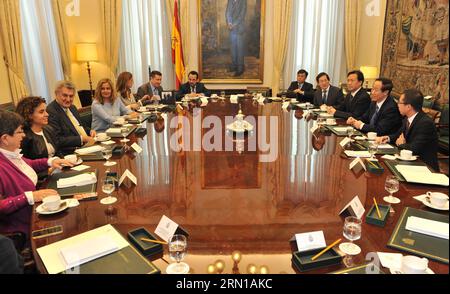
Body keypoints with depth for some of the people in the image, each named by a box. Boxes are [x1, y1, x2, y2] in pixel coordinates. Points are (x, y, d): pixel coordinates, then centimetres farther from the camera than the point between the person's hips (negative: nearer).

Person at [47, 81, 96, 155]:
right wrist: (82, 138, -21)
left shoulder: (72, 107, 15)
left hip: (88, 145, 9)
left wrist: (90, 131, 5)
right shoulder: (51, 111, -12)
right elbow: (57, 140, -19)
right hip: (72, 152, -9)